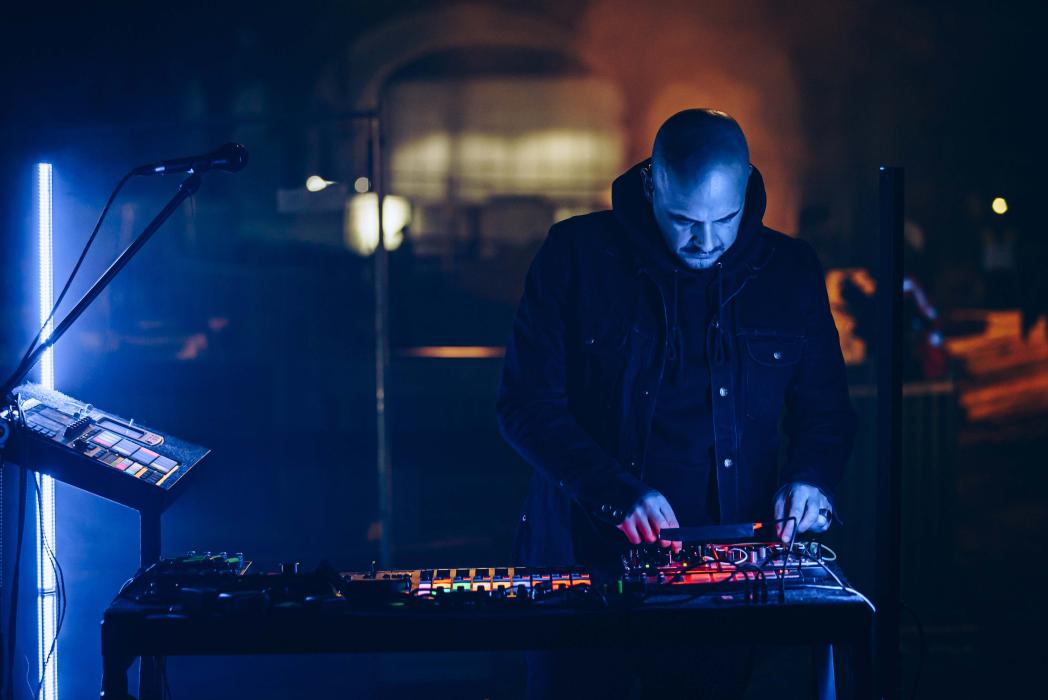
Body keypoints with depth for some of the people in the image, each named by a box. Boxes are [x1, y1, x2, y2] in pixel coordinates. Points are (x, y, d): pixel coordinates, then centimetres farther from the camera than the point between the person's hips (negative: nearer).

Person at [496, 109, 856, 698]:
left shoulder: (792, 272, 7)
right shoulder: (576, 255, -1)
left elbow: (826, 407, 17)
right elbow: (527, 402, -2)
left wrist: (811, 478, -4)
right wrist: (614, 492, -15)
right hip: (589, 557, -2)